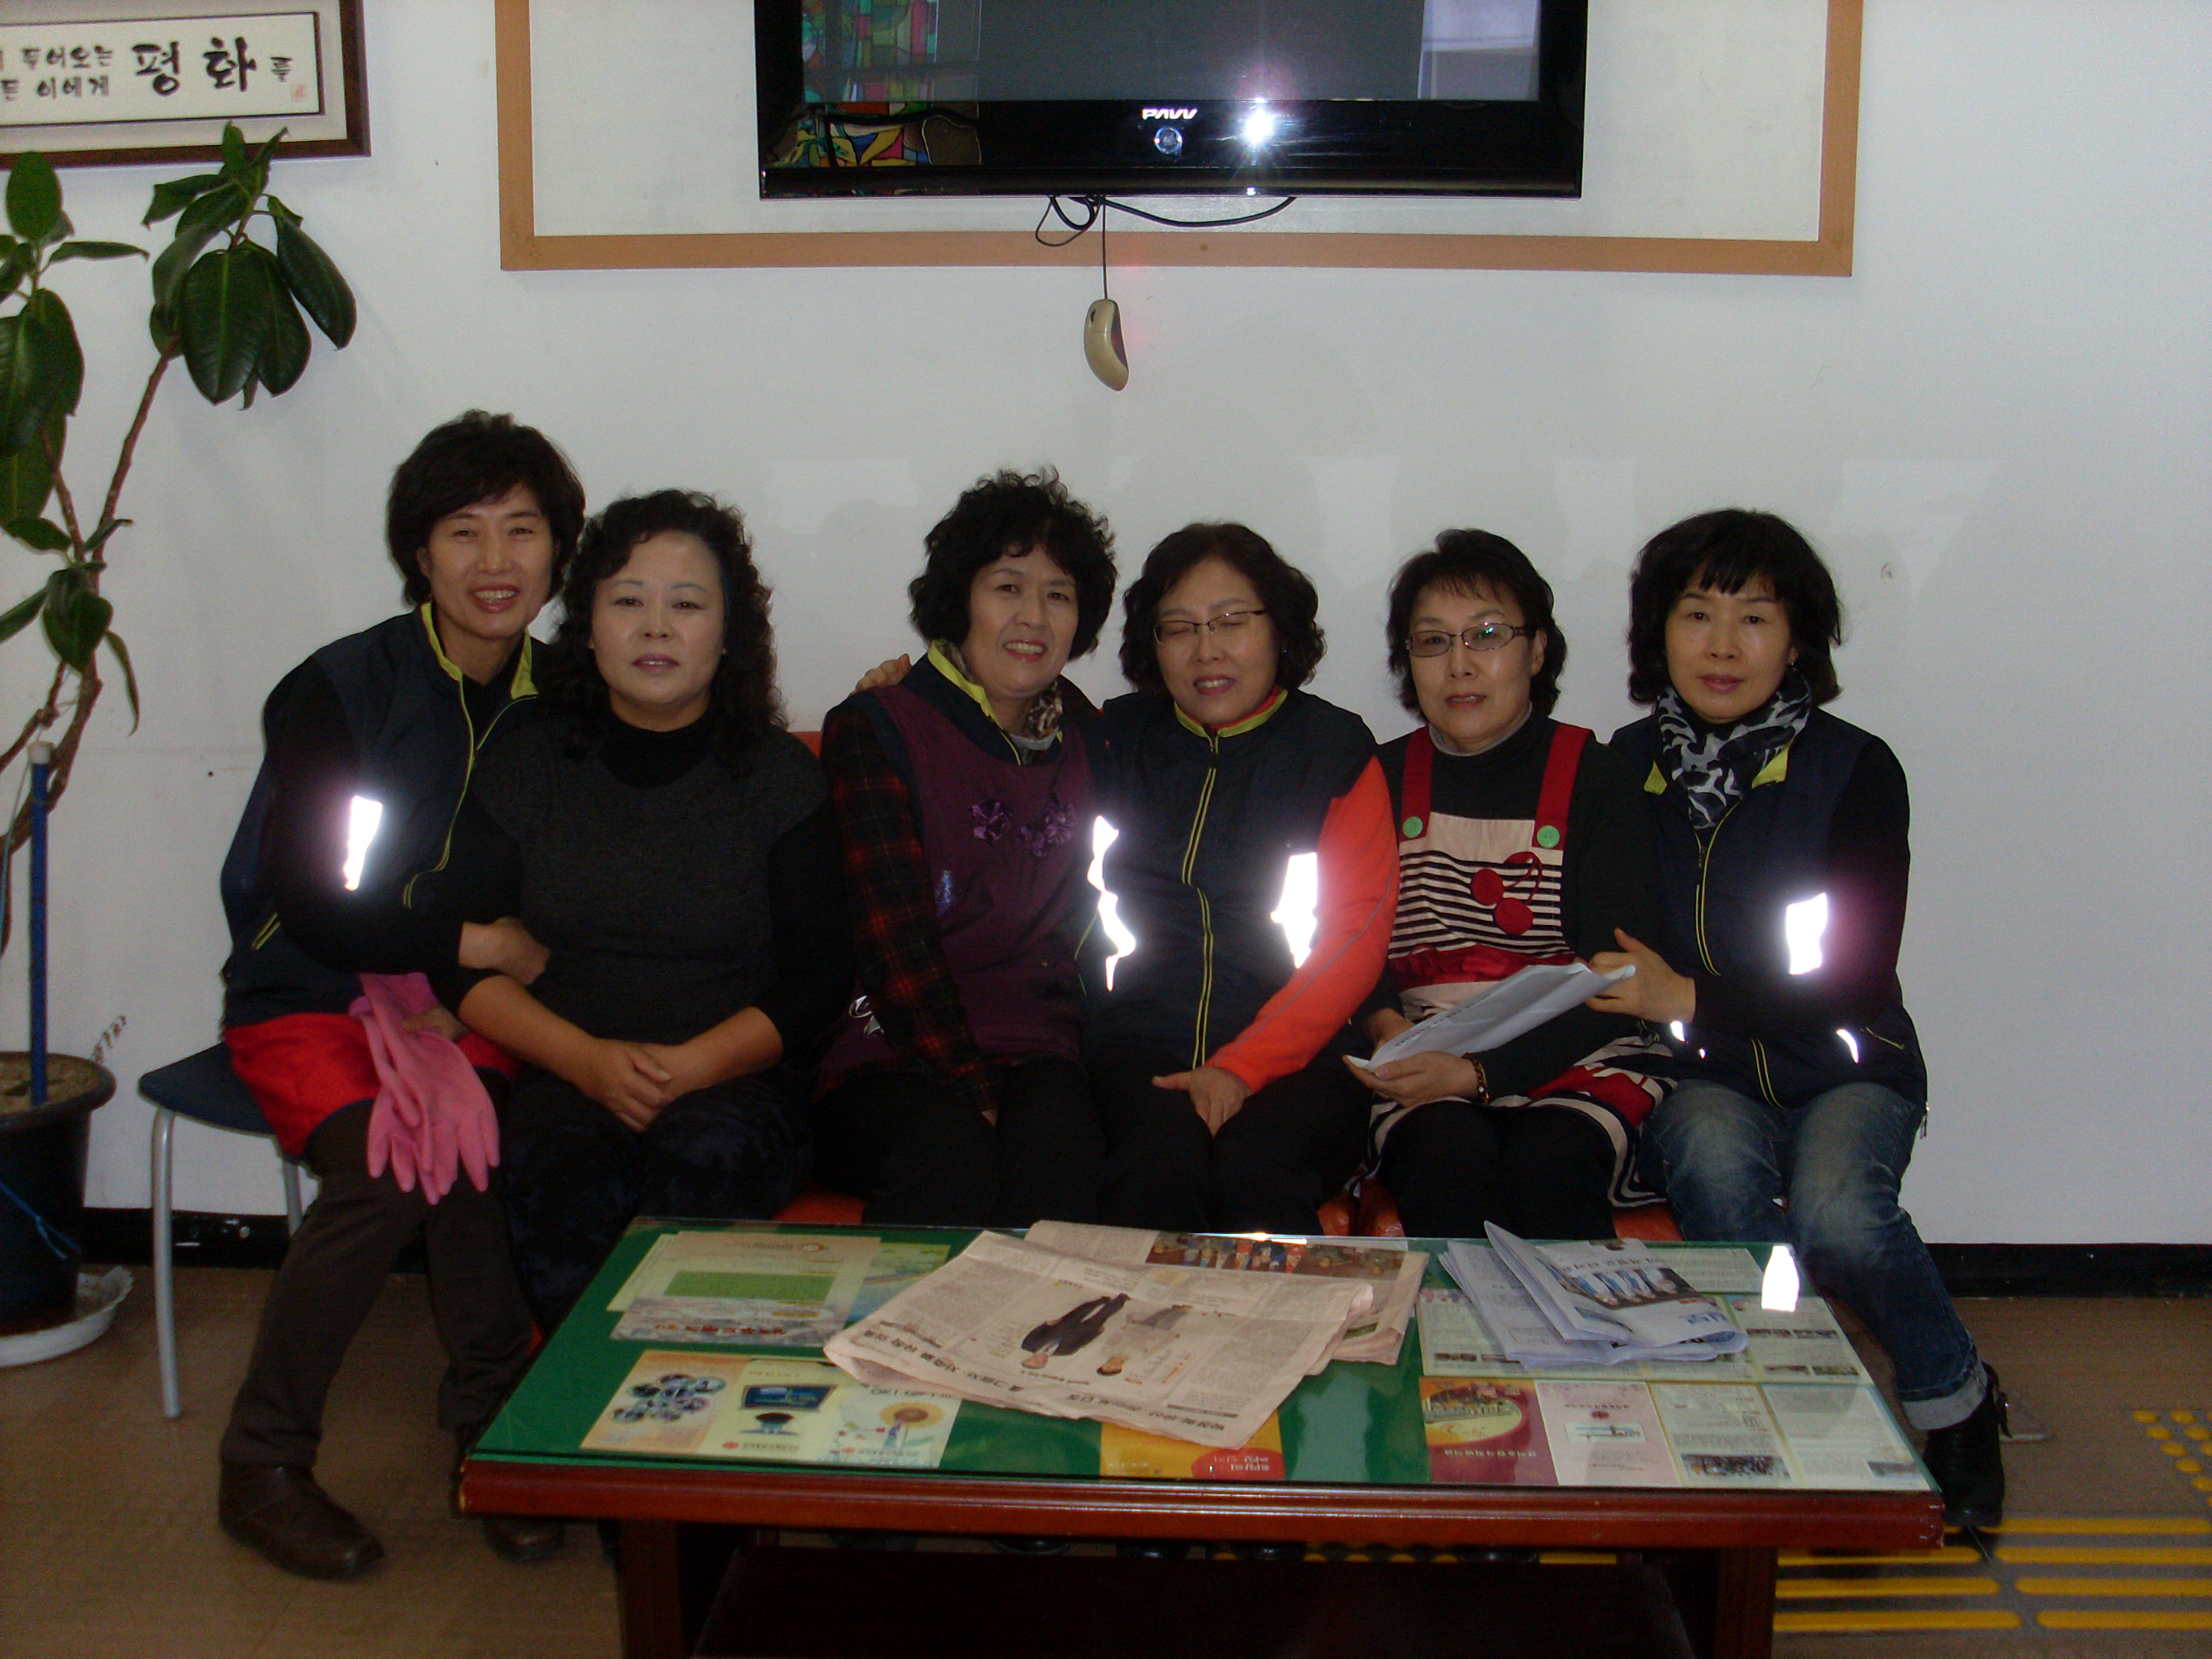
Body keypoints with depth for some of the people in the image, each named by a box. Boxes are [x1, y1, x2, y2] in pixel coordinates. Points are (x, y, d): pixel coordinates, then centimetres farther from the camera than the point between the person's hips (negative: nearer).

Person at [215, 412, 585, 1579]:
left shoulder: (554, 706, 4)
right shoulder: (339, 690, -9)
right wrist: (477, 943, -18)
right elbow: (313, 909, -13)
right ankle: (262, 1466, -14)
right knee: (389, 1163, -31)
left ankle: (490, 1430, -14)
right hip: (308, 1003, -3)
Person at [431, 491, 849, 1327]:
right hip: (564, 1079, 1)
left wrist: (691, 1066, -14)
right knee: (558, 1172, -33)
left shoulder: (781, 777, 6)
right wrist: (589, 1059, -9)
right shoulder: (525, 771, 11)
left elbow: (817, 979, 3)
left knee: (703, 1154, -35)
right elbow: (460, 960, 7)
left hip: (736, 1082, -1)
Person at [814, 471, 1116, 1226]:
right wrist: (969, 1089, -16)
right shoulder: (876, 729, 2)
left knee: (1055, 1136, -32)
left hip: (1037, 1054, 3)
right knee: (949, 1151, -35)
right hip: (888, 1060, -3)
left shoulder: (1086, 739, 16)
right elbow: (896, 936, -8)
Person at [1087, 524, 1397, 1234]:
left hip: (1296, 1055, -1)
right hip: (1138, 1048, 1)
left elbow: (1355, 943, 2)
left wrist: (1242, 1067, -10)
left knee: (1253, 1170, -32)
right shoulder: (1114, 740, 14)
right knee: (1160, 1163, -32)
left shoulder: (1336, 750, 9)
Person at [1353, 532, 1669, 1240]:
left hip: (1574, 1062, -1)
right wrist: (1384, 1025, -15)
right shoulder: (1381, 780, 13)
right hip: (1419, 1065, 1)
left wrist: (1481, 1073, -17)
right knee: (1449, 1156, -31)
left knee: (1548, 1163, -32)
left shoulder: (1596, 778, 4)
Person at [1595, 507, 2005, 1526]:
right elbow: (1603, 958, 7)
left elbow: (1859, 978, -11)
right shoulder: (1623, 770, 1)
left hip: (1842, 1063, -1)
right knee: (1716, 1164, -34)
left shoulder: (1854, 770, -6)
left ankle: (1954, 1402, 0)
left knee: (1837, 1212, -31)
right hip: (1696, 1075, 1)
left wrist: (1693, 999, -21)